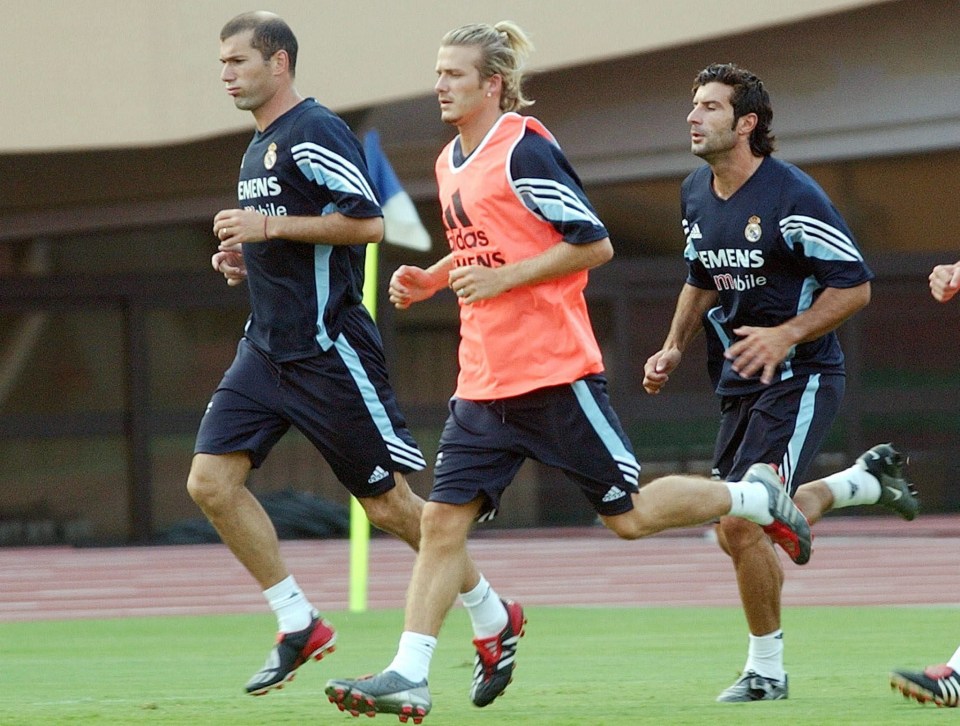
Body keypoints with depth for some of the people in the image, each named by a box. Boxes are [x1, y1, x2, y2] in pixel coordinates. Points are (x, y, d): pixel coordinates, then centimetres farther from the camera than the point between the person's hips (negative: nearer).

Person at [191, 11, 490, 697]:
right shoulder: (259, 147, 17)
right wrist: (246, 255, 10)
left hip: (330, 349, -9)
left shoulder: (317, 133, -13)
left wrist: (269, 227, -20)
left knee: (389, 501, -3)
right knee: (211, 479, -6)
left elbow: (367, 223, -22)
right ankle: (299, 626, 2)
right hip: (267, 349, 9)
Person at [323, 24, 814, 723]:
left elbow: (594, 243, -14)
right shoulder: (451, 162, 13)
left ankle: (755, 495, 25)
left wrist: (505, 277, -19)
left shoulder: (526, 151, -13)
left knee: (629, 515, 1)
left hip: (555, 371, -8)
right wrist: (430, 279, 11)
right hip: (485, 382, 8)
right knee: (442, 519, -3)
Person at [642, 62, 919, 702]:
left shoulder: (792, 195, -18)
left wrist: (785, 336, -27)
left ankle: (766, 669, 2)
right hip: (739, 384, 8)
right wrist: (674, 349, 8)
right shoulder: (695, 193, 6)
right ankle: (867, 479, 33)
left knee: (740, 525, -16)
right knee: (743, 530, 12)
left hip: (798, 378, -8)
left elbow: (854, 285, -16)